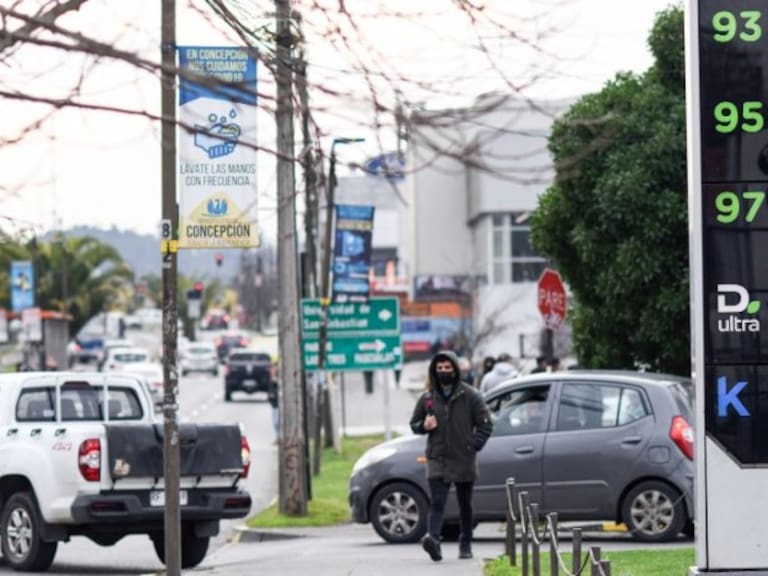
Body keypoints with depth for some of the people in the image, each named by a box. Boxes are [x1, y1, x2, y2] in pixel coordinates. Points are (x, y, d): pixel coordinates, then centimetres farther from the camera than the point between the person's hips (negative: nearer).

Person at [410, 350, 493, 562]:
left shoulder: (470, 396, 1)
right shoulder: (427, 398, 7)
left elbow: (486, 424, 3)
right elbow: (414, 424, 17)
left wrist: (474, 445, -8)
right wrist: (424, 426, -6)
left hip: (463, 460, 0)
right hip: (437, 459, 0)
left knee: (465, 505, 10)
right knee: (436, 502, -16)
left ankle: (465, 545, 22)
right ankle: (433, 539, -32)